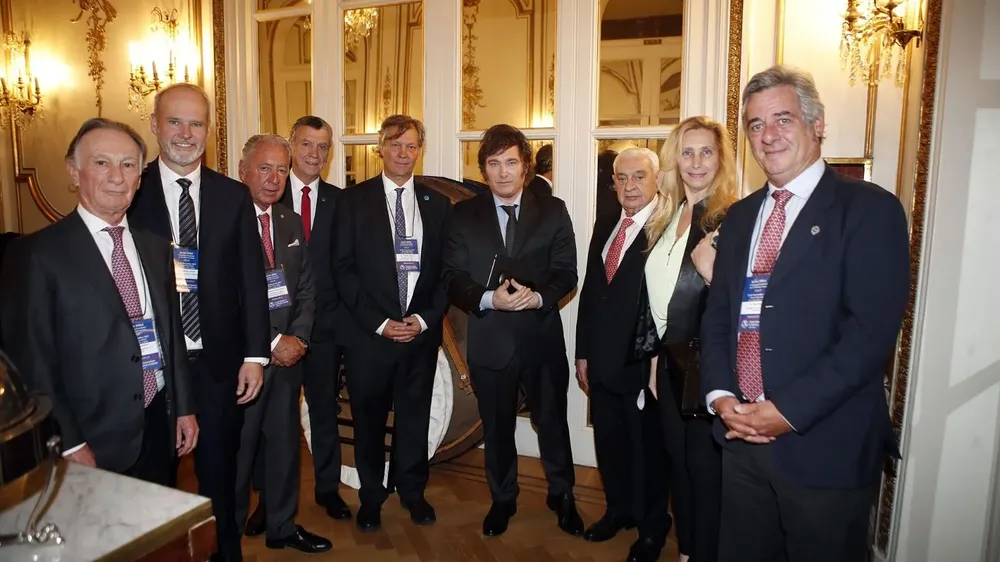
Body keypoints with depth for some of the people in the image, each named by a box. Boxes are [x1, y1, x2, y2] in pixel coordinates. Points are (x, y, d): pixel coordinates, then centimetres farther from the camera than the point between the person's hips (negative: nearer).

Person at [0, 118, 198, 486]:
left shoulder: (156, 248, 8)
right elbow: (31, 360, -11)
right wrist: (68, 445, -13)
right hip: (93, 445, -5)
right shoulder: (37, 253, -10)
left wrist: (184, 407, 10)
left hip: (160, 428, 5)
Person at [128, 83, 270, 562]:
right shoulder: (131, 191, -2)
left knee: (219, 472, 14)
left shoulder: (233, 196, 3)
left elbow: (251, 279, 0)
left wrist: (255, 355, -4)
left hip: (218, 360, 1)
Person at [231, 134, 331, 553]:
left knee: (284, 444, 16)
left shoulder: (291, 222, 11)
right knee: (236, 451, 7)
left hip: (288, 352, 6)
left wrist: (297, 337, -5)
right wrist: (271, 343, -15)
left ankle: (282, 526, 33)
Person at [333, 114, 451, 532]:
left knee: (415, 416, 12)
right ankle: (371, 496, 31)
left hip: (421, 332, 2)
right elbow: (343, 269, -5)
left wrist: (425, 318, -7)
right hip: (367, 333, -1)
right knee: (369, 418, 11)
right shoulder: (353, 200, 0)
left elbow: (446, 271, 5)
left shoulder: (437, 204, 7)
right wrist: (379, 322, -12)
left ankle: (412, 491, 32)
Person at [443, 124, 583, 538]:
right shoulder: (464, 215, 1)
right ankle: (502, 500, 39)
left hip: (543, 337, 0)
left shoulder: (553, 211, 0)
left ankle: (562, 497, 39)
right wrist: (489, 298, -22)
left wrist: (538, 297, -22)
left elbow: (566, 273, -3)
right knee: (497, 428, 17)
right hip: (489, 340, 1)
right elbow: (453, 279, -4)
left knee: (553, 422, 14)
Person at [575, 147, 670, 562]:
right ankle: (618, 510, 42)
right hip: (602, 363, 6)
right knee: (609, 444, 20)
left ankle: (652, 527, 34)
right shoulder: (604, 225, 9)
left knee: (648, 449, 12)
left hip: (644, 364, -6)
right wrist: (583, 353, 10)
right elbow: (589, 290, 10)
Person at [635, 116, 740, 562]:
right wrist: (655, 358, 12)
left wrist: (713, 273, -32)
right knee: (677, 461, 18)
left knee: (705, 466, 7)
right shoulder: (666, 219, 9)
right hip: (671, 361, 7)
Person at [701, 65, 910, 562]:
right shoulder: (740, 216, 12)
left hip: (825, 445, -5)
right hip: (741, 437, 5)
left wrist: (789, 410, -18)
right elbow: (717, 314, 11)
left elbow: (872, 329, -16)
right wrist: (720, 395, -4)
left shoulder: (869, 208, -7)